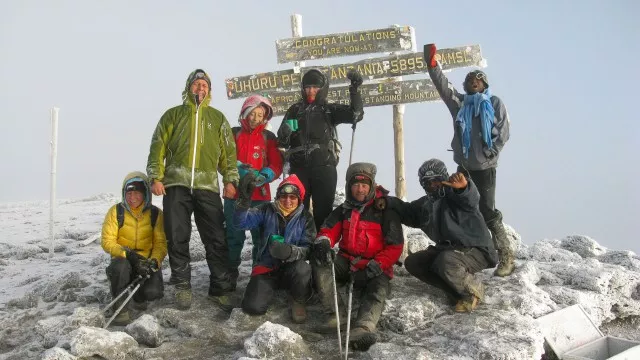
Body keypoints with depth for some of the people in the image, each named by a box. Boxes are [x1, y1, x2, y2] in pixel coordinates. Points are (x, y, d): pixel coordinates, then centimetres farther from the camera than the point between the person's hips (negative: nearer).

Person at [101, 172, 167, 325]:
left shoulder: (155, 214, -1)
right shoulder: (116, 211, -4)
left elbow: (161, 243, -4)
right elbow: (107, 242, -7)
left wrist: (153, 262, -24)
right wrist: (128, 254, -25)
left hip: (146, 262, 1)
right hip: (123, 259, -1)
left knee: (154, 291, -26)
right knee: (120, 266, -38)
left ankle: (139, 296, 14)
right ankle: (120, 307, -13)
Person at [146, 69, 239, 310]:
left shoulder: (218, 118, 17)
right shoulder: (173, 115, 14)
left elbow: (229, 151, 12)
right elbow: (158, 147, 8)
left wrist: (230, 180, 0)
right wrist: (156, 177, -3)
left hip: (208, 186, 0)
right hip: (176, 184, 0)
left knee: (216, 240, -2)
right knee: (177, 239, 1)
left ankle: (220, 289, 5)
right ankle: (182, 286, 13)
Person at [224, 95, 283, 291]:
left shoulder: (269, 137, 10)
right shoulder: (233, 134, 7)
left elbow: (276, 165, 3)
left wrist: (264, 176, -16)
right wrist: (238, 170, -17)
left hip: (260, 195, 1)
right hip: (234, 194, -1)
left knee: (261, 236, 2)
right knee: (234, 236, -1)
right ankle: (230, 276, 9)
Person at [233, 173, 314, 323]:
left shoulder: (305, 217, -2)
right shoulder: (267, 210, -3)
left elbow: (307, 249, -12)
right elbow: (242, 221, -18)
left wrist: (290, 251, -34)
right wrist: (244, 199, -38)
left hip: (290, 268, 0)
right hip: (266, 267, 1)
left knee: (302, 270, -35)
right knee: (253, 306, -20)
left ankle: (298, 302, -2)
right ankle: (269, 288, 17)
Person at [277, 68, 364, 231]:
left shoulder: (329, 110, 12)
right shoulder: (295, 110, 16)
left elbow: (356, 114, -4)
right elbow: (282, 142, 14)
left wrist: (354, 90, -16)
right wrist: (285, 134, -9)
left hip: (324, 167, -1)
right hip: (299, 168, 2)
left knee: (323, 211, -1)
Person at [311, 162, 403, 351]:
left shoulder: (385, 210, -2)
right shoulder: (343, 210, 12)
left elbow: (395, 247, -6)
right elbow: (328, 230, 4)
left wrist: (375, 267, -21)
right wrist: (323, 242, -23)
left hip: (375, 267, -4)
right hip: (347, 263, 4)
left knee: (378, 290, -34)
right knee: (319, 261, -23)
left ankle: (363, 329, -61)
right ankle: (334, 315, -29)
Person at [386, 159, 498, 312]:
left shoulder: (456, 195, -13)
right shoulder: (425, 204, 12)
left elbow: (472, 199, -35)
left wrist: (464, 186, -61)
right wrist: (387, 201, -3)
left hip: (476, 250, -8)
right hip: (446, 249, 9)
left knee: (445, 261, -37)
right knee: (412, 263, -2)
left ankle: (474, 289, -5)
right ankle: (457, 293, -3)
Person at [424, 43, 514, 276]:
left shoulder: (494, 103, 3)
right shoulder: (459, 102, 12)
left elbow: (503, 131, -2)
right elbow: (443, 85, 1)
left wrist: (490, 153, -13)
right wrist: (432, 64, -11)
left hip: (484, 167, -4)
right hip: (463, 166, 5)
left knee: (487, 211, -8)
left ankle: (506, 256, 1)